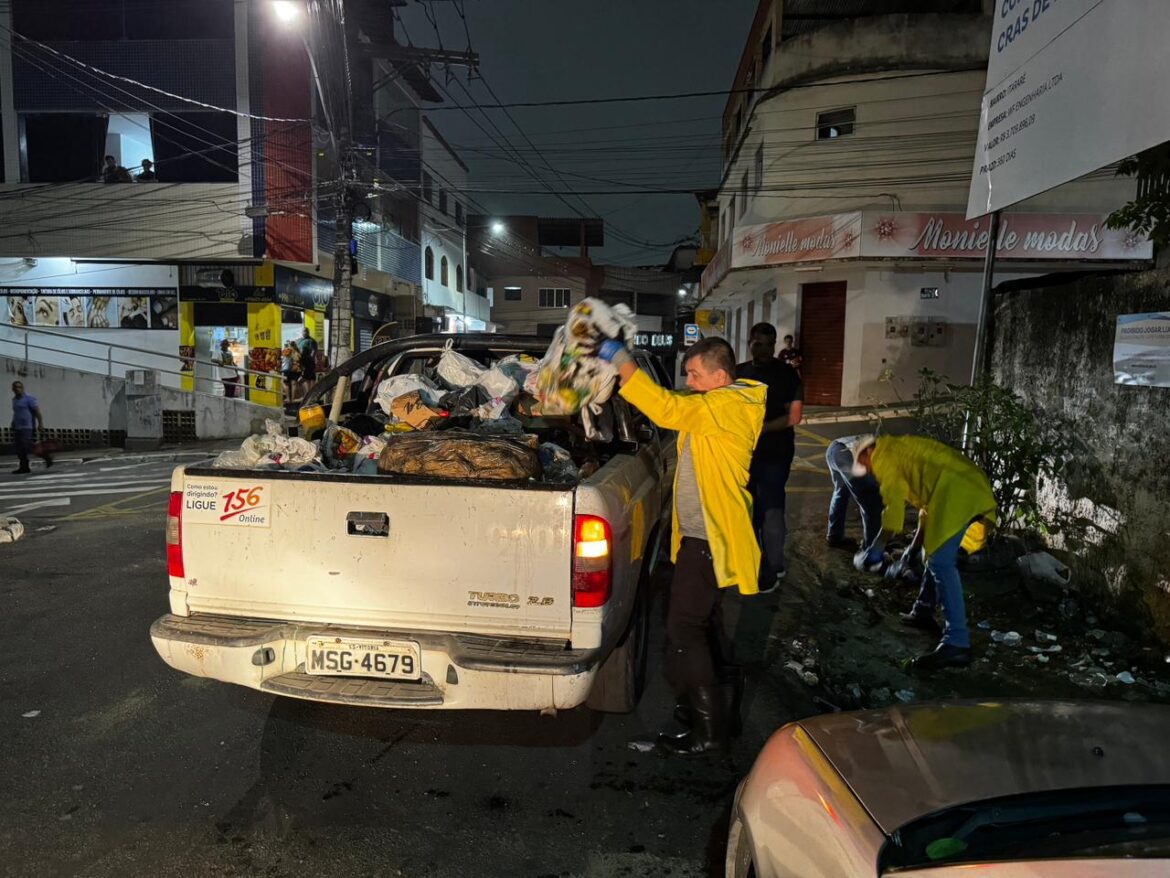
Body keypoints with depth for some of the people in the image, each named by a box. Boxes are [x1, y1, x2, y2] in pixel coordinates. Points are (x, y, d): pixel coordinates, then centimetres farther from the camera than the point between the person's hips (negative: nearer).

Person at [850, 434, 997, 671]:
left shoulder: (884, 455, 4)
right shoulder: (901, 452, 32)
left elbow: (894, 504, -5)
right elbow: (927, 503, 34)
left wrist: (877, 547, 2)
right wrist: (917, 544, 34)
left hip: (957, 491, -10)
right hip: (972, 486, 10)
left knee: (941, 563, -15)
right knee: (938, 553, 23)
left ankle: (957, 643, -21)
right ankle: (924, 612, 35)